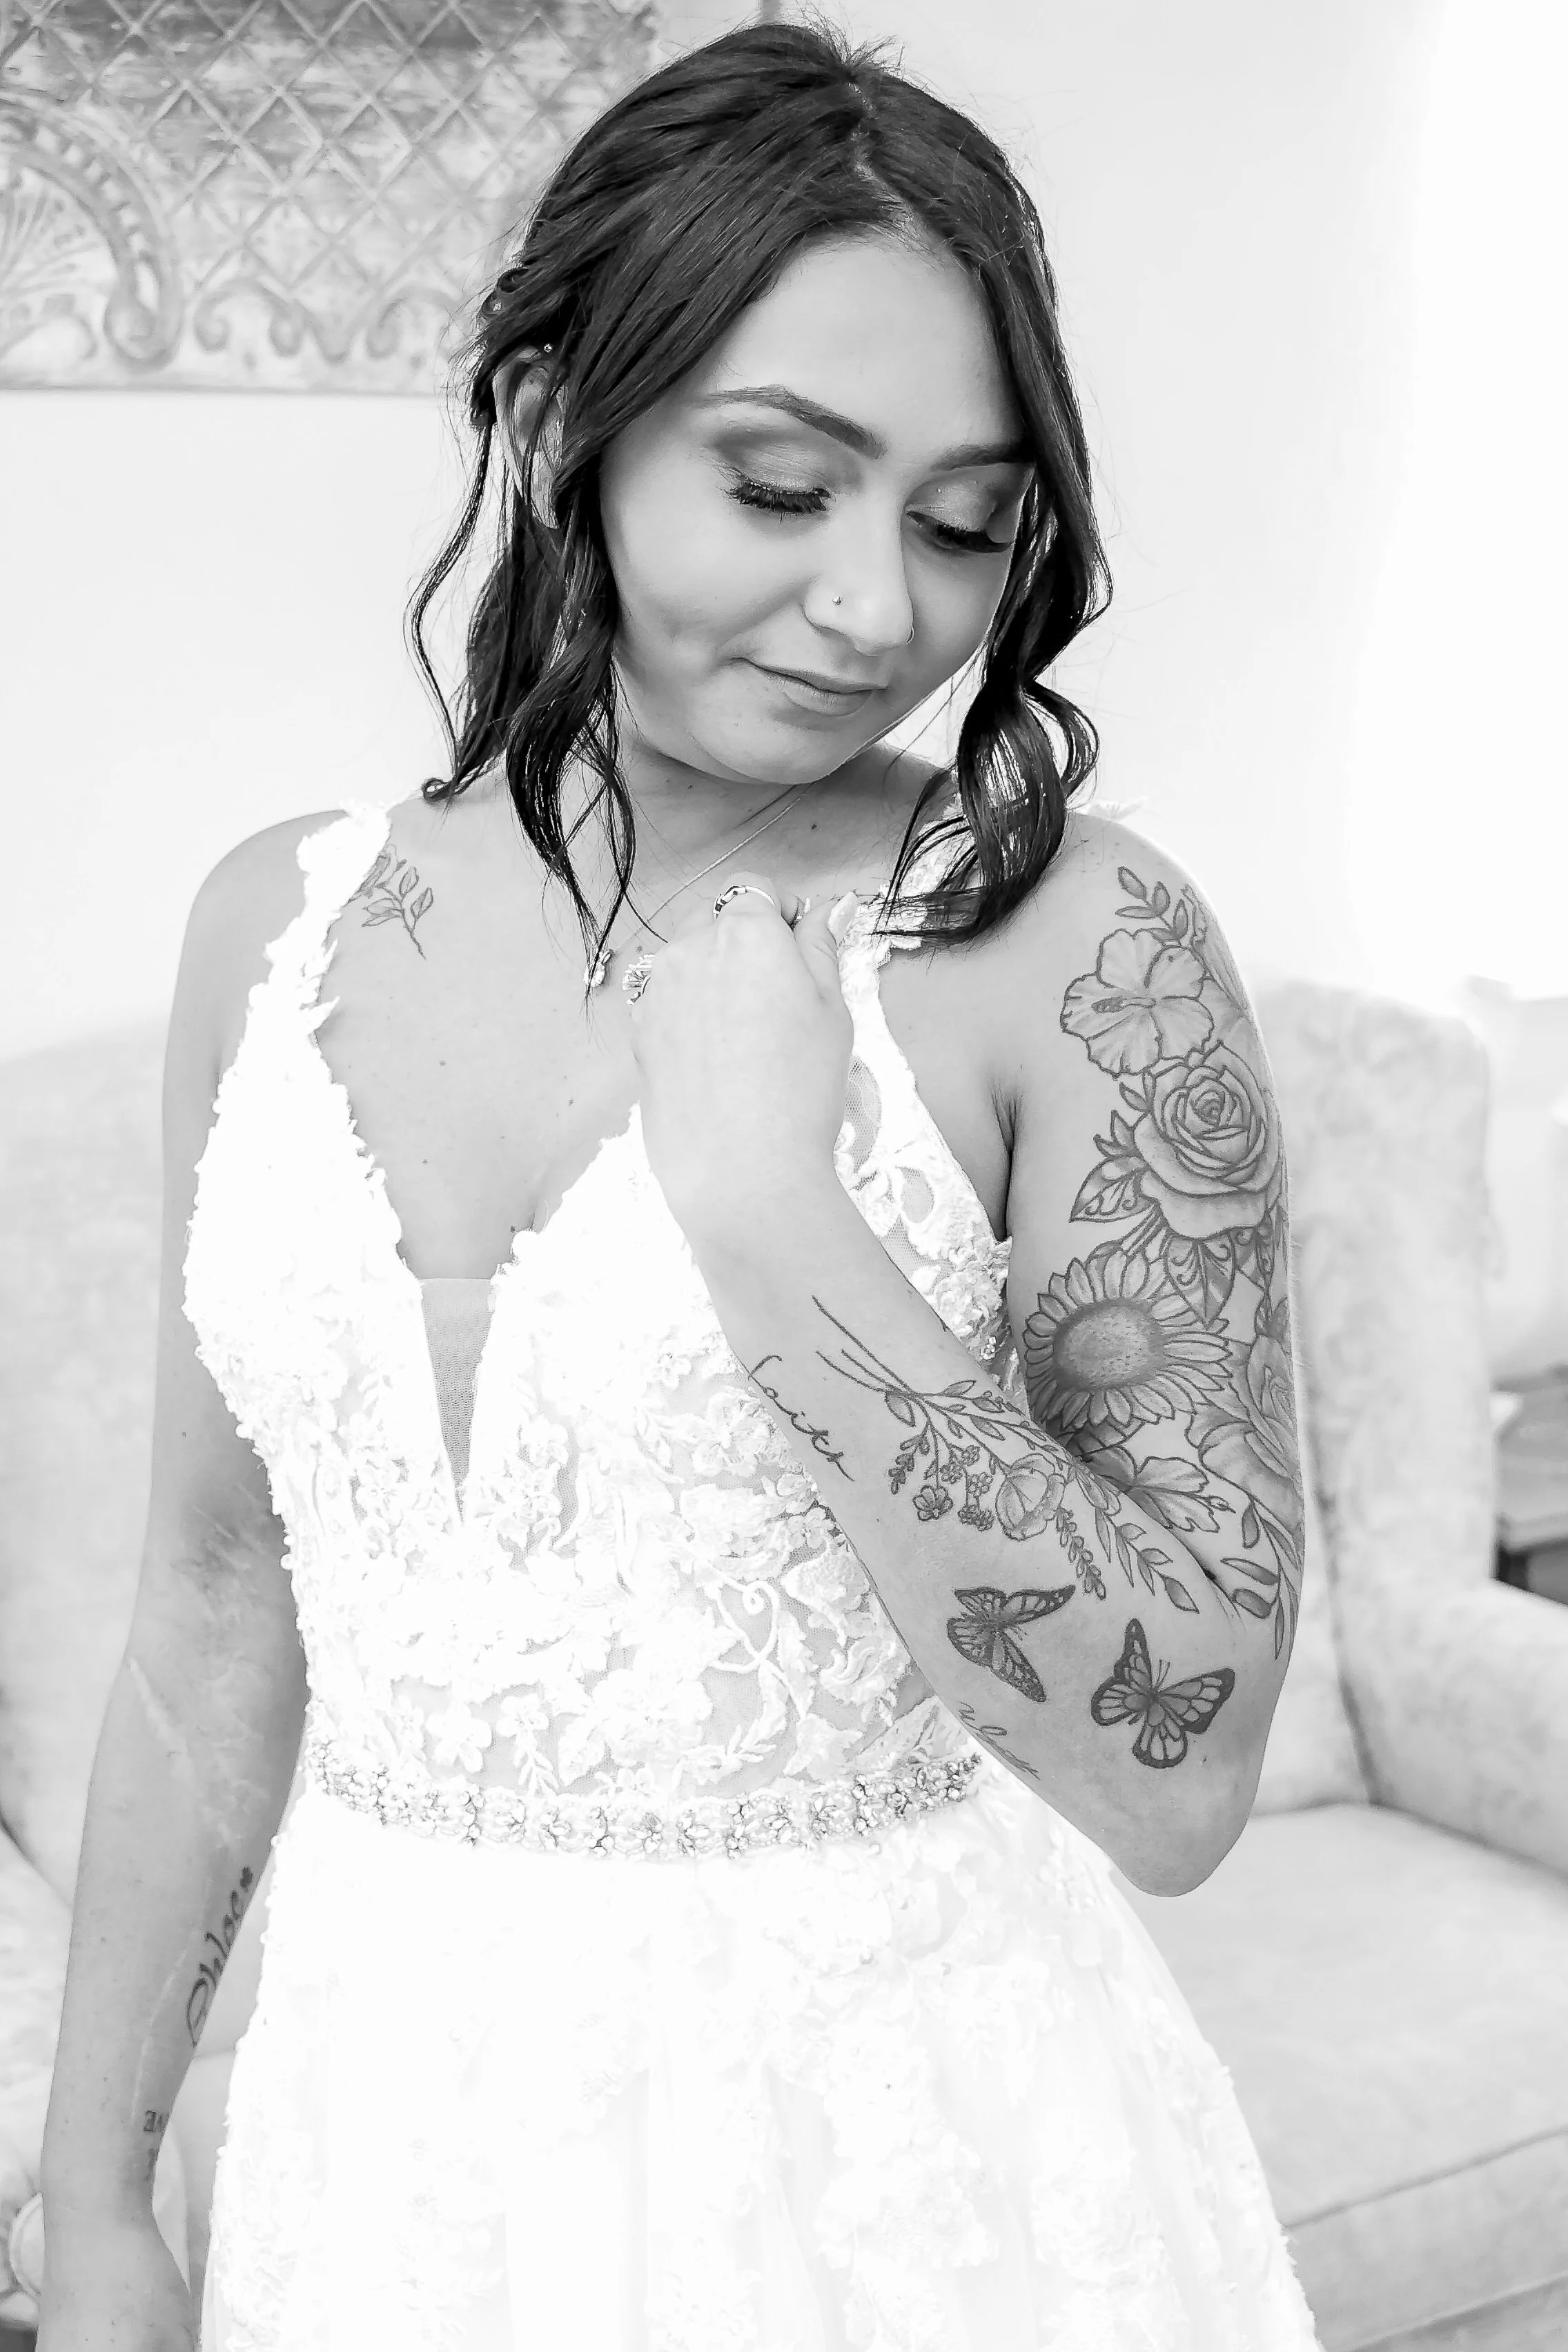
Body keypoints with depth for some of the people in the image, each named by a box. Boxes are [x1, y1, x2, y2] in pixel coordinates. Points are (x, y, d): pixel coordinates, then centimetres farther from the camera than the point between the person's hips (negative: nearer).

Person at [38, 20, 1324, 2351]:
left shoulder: (1081, 949, -15)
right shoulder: (279, 923, -3)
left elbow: (1179, 1780, -17)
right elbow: (220, 1603, 5)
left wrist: (780, 1228, -25)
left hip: (913, 2161, -3)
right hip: (388, 2135, 4)